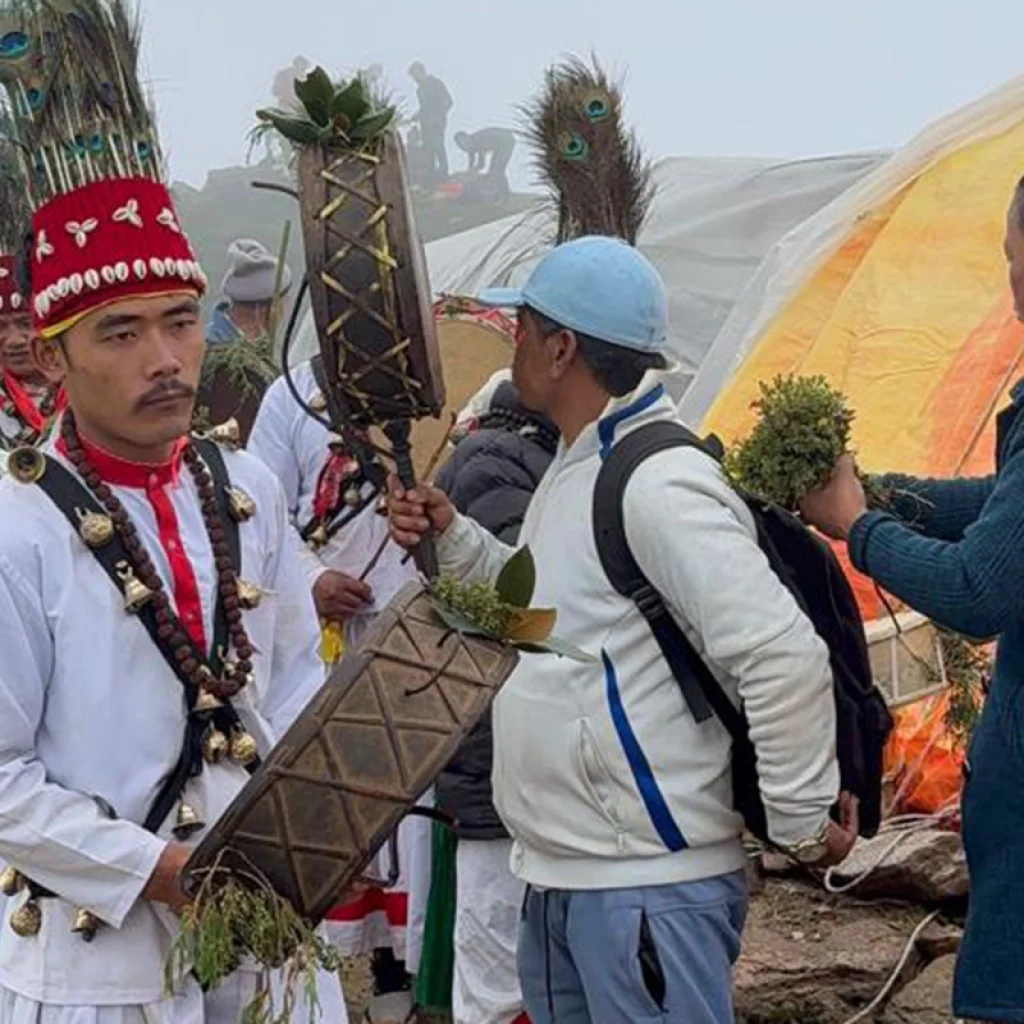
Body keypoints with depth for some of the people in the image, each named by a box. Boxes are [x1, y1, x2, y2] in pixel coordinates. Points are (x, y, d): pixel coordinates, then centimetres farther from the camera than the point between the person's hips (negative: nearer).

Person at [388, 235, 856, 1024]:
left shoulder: (660, 485, -21)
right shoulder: (577, 467, 11)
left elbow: (784, 657, -27)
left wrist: (804, 823, -18)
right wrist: (451, 540, 8)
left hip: (646, 889, -10)